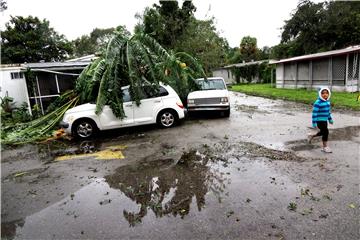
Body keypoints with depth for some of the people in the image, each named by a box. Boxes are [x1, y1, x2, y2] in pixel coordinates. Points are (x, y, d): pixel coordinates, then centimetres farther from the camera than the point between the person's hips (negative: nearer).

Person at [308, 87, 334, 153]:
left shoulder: (328, 101, 7)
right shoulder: (318, 102, -19)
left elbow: (328, 111, 20)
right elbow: (314, 112, -19)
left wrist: (330, 119, 25)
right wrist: (314, 122, -20)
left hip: (325, 120, 9)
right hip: (320, 120, -9)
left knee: (323, 132, 17)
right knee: (325, 132, -7)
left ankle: (312, 136, 43)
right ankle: (325, 147, 8)